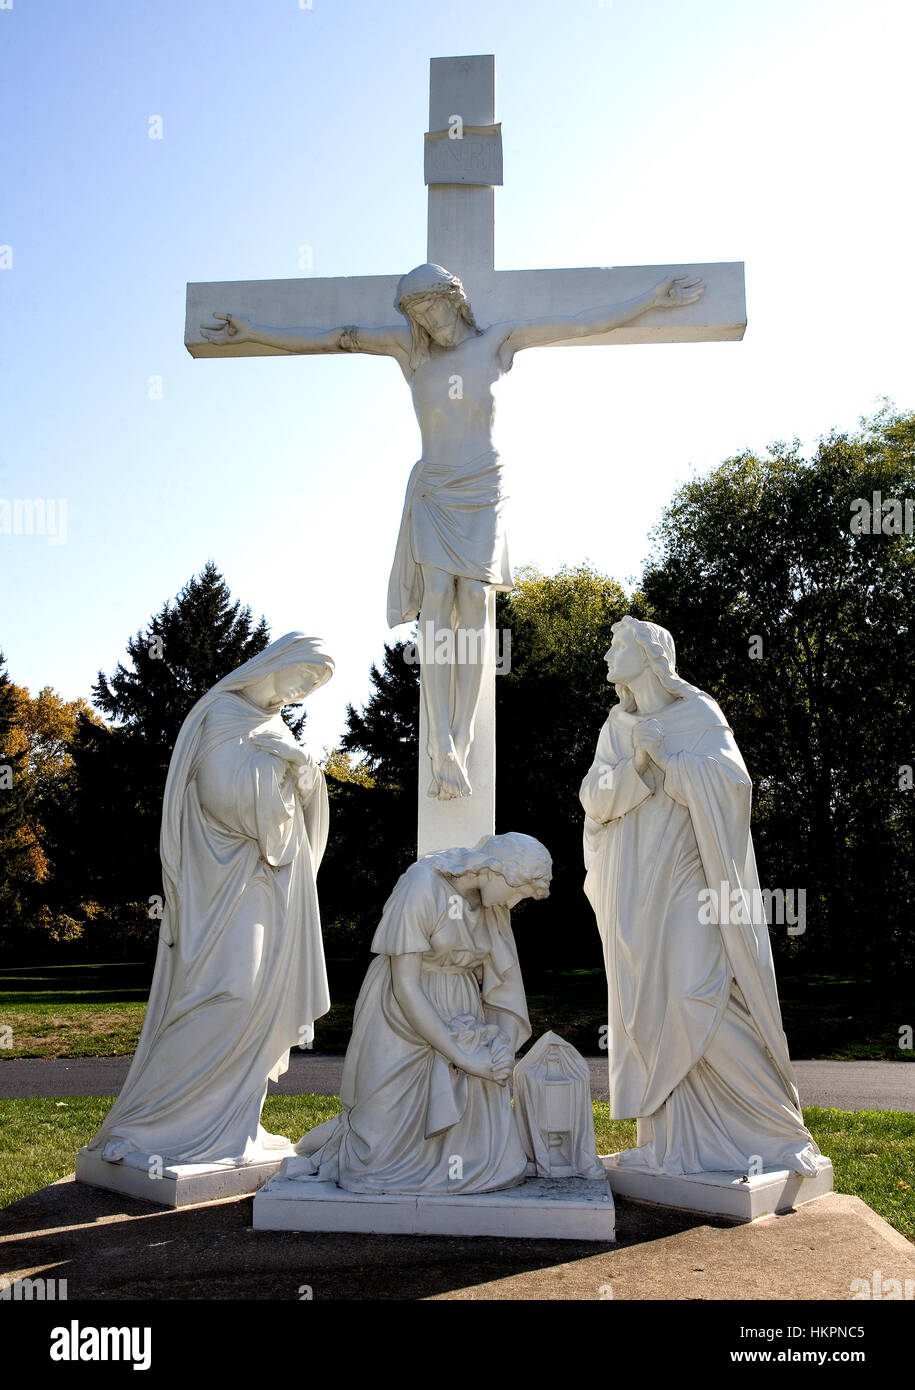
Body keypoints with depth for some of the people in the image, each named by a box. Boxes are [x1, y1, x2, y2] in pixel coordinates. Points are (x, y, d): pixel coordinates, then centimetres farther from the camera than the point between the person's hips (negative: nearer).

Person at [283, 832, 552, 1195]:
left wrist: (504, 1043, -11)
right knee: (384, 1166, -5)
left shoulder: (494, 905, 3)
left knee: (487, 1163, 0)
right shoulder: (422, 886, -20)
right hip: (404, 1025, -6)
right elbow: (405, 985, -22)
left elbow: (503, 987, 7)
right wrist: (459, 1054, -20)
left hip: (459, 1023, 6)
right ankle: (342, 1137, 27)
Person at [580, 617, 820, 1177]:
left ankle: (771, 1126, 2)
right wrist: (635, 765, -13)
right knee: (647, 1009, 3)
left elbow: (733, 781, -14)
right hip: (633, 893, 5)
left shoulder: (699, 716, -1)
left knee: (697, 999, -13)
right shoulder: (617, 726, 15)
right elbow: (594, 796, 4)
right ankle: (670, 1138, 11)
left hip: (686, 885, -5)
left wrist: (667, 760, -19)